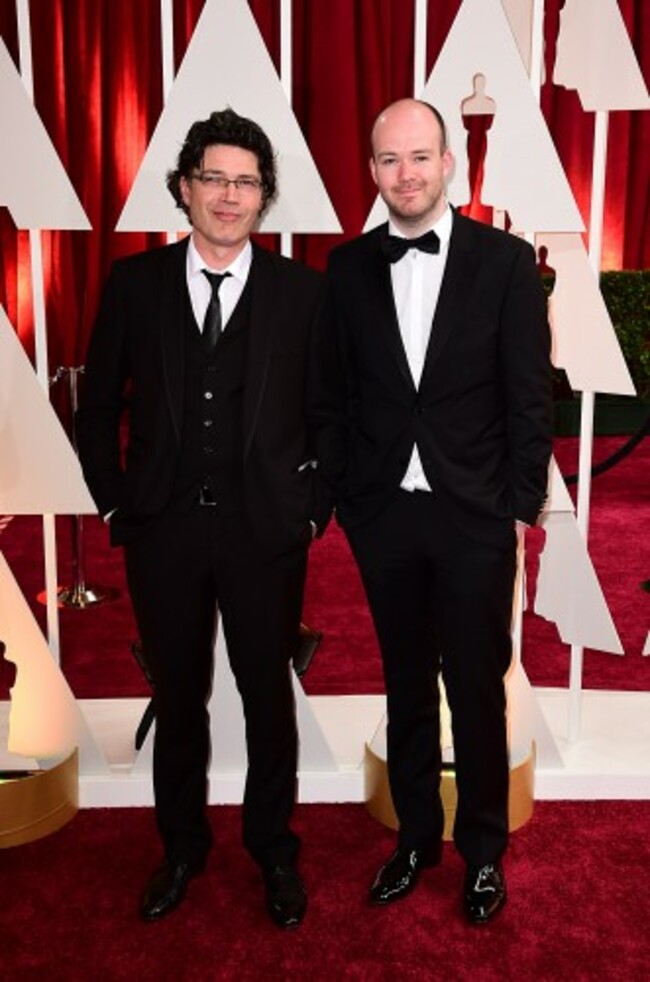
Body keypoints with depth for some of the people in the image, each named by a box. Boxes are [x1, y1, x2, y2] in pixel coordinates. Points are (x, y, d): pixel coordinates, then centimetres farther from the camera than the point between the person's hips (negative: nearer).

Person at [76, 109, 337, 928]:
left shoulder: (303, 291, -2)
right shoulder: (134, 283, 1)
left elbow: (327, 417, 3)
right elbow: (99, 407, 7)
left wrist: (313, 512, -2)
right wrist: (116, 504, 2)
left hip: (266, 533, -1)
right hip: (163, 531, 1)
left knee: (270, 698, 13)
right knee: (176, 699, 16)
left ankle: (273, 850, 35)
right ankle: (182, 847, 37)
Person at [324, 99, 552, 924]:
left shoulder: (505, 260, -4)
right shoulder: (349, 267, 3)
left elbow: (530, 397, -3)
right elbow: (340, 391, 4)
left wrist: (521, 506, -5)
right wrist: (345, 497, 2)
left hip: (475, 515, -2)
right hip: (384, 514, 2)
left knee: (477, 690, 10)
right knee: (406, 687, 15)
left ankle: (482, 848, 31)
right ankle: (415, 836, 34)